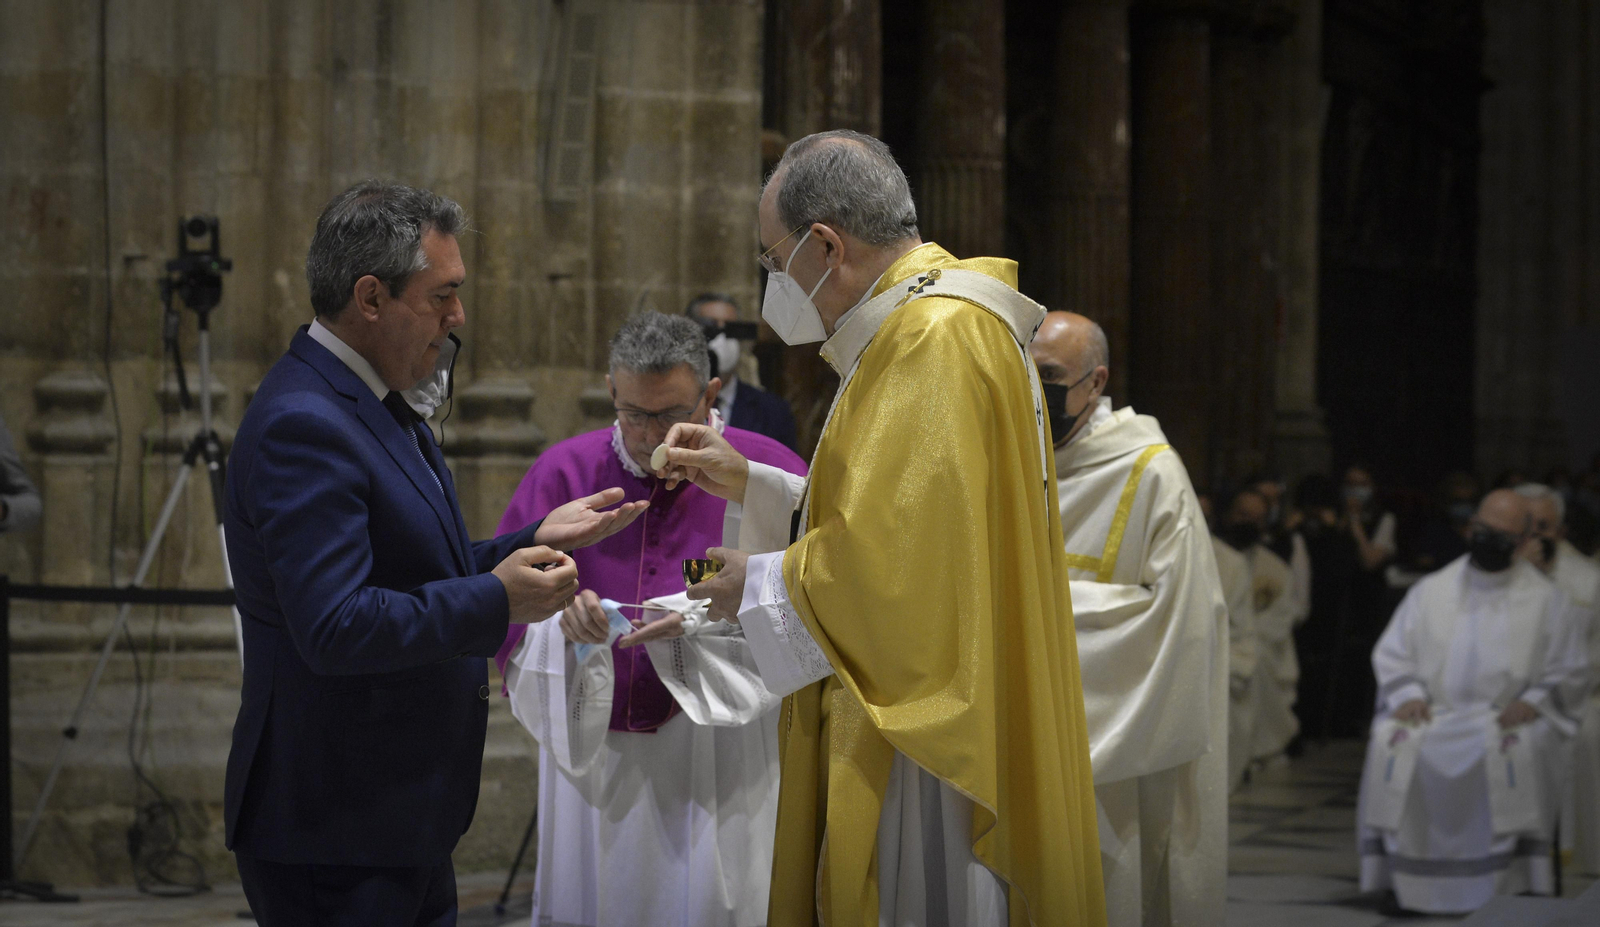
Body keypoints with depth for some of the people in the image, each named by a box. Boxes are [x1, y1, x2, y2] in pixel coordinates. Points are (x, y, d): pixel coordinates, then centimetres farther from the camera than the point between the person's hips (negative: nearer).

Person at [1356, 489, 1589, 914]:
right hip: (1434, 714, 2)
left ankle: (1510, 886, -30)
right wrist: (1409, 693, -5)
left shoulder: (1545, 599, 9)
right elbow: (1390, 653, 15)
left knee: (1515, 751, -37)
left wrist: (1532, 701, -11)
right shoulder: (1431, 590, 15)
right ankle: (1400, 878, -22)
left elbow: (1570, 672, 7)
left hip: (1508, 719, -2)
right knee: (1392, 743, -29)